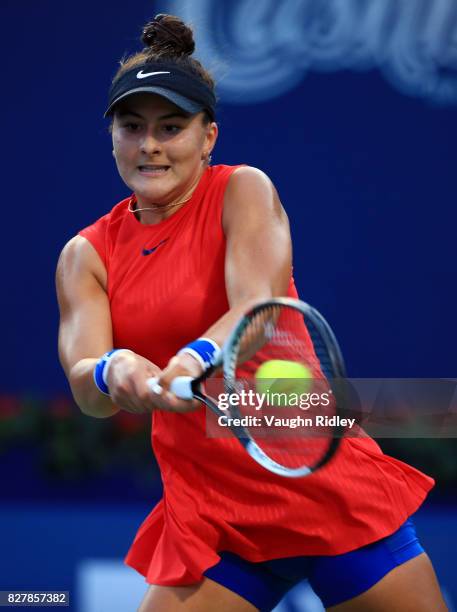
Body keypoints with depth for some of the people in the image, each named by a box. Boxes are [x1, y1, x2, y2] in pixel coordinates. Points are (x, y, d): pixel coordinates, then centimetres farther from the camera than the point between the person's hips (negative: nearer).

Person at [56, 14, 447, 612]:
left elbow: (259, 306, -21)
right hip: (207, 513, 3)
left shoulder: (243, 191, -4)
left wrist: (198, 359, -43)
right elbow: (85, 383, -11)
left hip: (328, 489, -2)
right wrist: (111, 374, -35)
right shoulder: (86, 256, 4)